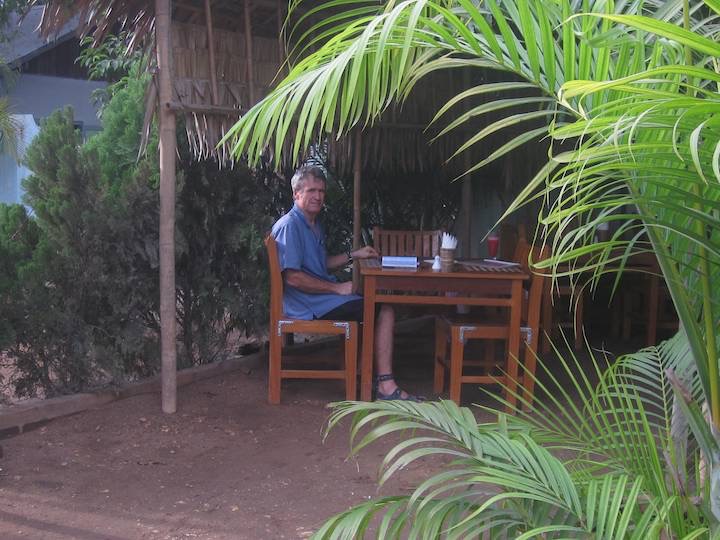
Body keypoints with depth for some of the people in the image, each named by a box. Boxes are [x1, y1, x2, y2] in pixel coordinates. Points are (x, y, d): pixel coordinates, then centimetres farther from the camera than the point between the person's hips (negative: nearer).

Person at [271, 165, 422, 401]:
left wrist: (353, 255, 15)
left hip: (322, 298, 10)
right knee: (385, 311, -17)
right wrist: (337, 288, -17)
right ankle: (386, 386, -14)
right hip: (308, 305, -10)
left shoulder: (314, 225, 19)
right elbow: (293, 277, -21)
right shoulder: (288, 226, -14)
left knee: (384, 308, -1)